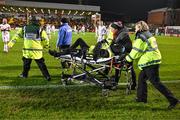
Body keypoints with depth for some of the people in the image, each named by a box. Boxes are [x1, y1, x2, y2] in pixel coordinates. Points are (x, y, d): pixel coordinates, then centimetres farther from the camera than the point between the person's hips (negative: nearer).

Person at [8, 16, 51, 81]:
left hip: (27, 50, 2)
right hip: (37, 51, -2)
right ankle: (47, 76, 7)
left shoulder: (24, 28, 6)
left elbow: (17, 35, 13)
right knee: (41, 64, 6)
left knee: (26, 62, 22)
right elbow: (45, 39, 1)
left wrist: (11, 43, 21)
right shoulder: (40, 30, -2)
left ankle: (24, 74, 37)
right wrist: (46, 46, 21)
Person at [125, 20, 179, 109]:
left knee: (156, 82, -6)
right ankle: (142, 97, 28)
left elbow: (136, 52, -15)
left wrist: (128, 58, 1)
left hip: (150, 62, -10)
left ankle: (173, 100, -4)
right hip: (154, 60, 10)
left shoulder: (141, 37, -15)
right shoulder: (149, 35, 16)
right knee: (141, 78, 19)